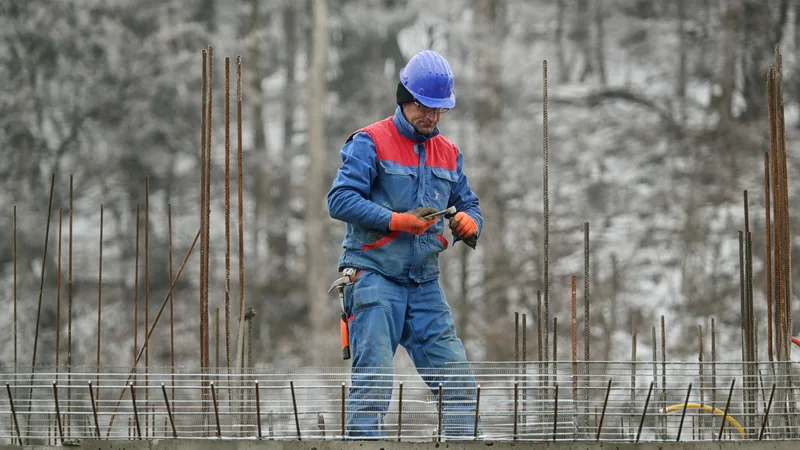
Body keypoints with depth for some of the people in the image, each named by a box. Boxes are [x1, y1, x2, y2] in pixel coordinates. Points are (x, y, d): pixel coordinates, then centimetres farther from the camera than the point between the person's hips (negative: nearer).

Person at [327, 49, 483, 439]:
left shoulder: (449, 154, 17)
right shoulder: (370, 142, -3)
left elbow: (468, 204, 19)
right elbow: (340, 199, -12)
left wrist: (469, 222, -6)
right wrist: (396, 221, -21)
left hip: (424, 284, 6)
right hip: (374, 274, -6)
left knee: (457, 378, 0)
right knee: (373, 379, -11)